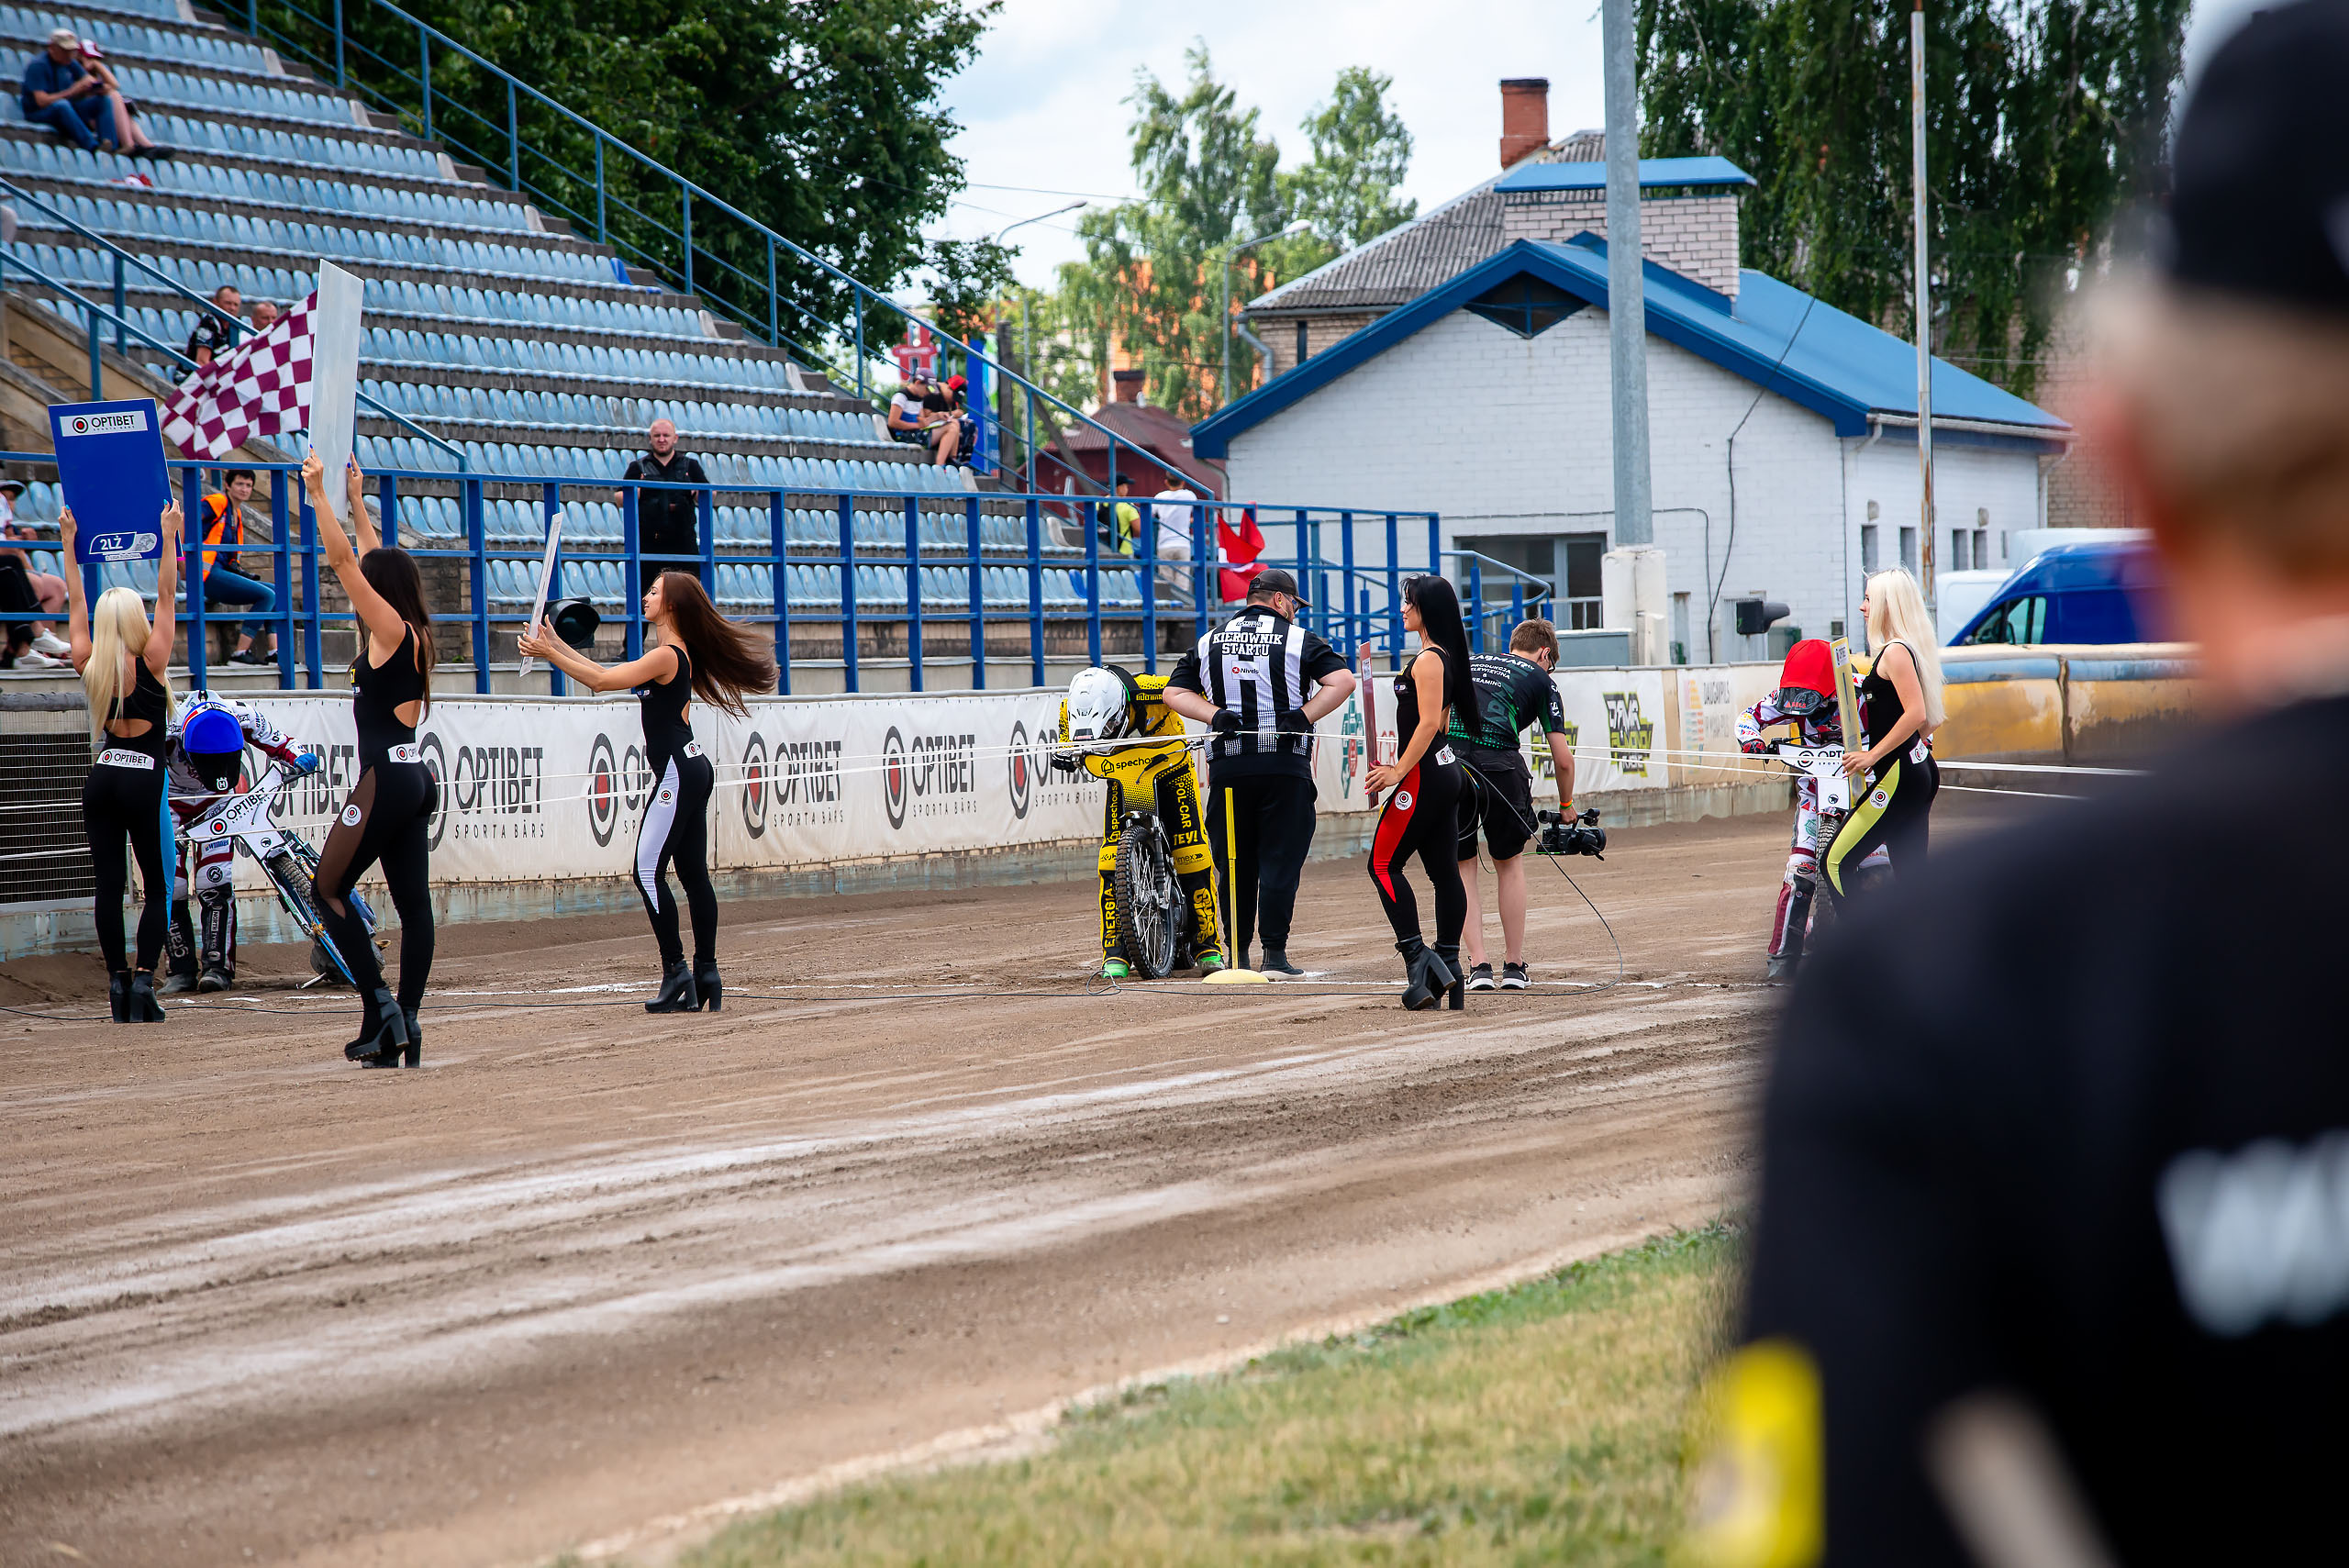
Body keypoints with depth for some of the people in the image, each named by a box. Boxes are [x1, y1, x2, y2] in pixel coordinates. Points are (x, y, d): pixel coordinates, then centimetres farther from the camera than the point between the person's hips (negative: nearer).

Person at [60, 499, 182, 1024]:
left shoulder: (88, 663, 1)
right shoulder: (151, 661, -8)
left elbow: (76, 604, 12)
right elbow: (167, 596, -3)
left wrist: (69, 543, 18)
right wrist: (168, 535, 1)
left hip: (102, 780, 3)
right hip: (143, 782, -3)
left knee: (109, 886, 4)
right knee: (157, 889, 3)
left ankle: (118, 981, 2)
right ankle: (144, 979, -11)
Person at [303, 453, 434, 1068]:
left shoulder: (391, 629, -10)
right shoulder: (411, 635, 12)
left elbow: (343, 559, -12)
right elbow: (374, 561, 27)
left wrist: (319, 493, -6)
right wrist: (356, 503, 33)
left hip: (386, 779, -9)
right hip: (415, 779, 9)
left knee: (330, 889, 0)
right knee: (412, 902, 4)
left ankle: (379, 1005, -9)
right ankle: (405, 1025, 3)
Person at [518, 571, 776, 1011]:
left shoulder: (666, 656, -15)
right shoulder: (676, 653, 15)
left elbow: (602, 681, -19)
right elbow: (608, 676, 21)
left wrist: (549, 654, -13)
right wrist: (559, 647, 21)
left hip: (678, 773, -10)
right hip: (693, 770, 10)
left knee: (648, 872, -11)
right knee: (694, 874, 10)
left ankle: (676, 971, -12)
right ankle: (706, 975, 11)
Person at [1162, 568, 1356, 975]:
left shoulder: (1210, 643, 14)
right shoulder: (1298, 640, 2)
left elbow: (1174, 691, 10)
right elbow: (1343, 680, -10)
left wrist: (1215, 715, -2)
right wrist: (1303, 717, -10)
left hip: (1227, 765, 3)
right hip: (1284, 763, -3)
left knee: (1235, 863, 9)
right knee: (1280, 860, -1)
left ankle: (1238, 956, 10)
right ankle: (1275, 954, -5)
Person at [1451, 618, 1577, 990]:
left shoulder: (1468, 662, 28)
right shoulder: (1540, 679, 17)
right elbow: (1562, 758, 17)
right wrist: (1566, 805, 32)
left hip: (1444, 758, 2)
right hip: (1498, 761, -2)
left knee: (1461, 867, 14)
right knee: (1510, 864, 16)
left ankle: (1478, 965, 7)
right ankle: (1514, 966, 18)